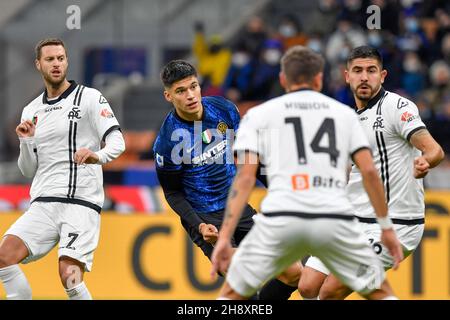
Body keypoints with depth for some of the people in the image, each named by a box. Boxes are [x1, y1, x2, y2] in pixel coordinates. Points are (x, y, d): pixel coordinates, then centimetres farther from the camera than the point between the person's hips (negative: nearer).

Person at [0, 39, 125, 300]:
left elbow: (117, 141, -9)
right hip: (43, 205, 5)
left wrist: (98, 156, -31)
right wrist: (26, 141, 1)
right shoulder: (32, 111, 18)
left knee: (70, 276, -21)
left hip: (81, 202, -5)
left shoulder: (90, 98, 2)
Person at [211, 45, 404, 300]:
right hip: (335, 219, 1)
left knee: (232, 294, 16)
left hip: (280, 220, 0)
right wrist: (387, 227, 16)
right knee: (380, 291, 20)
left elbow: (245, 178, 5)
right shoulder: (344, 112, 20)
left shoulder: (259, 114, 17)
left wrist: (224, 237, 1)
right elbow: (369, 171, 10)